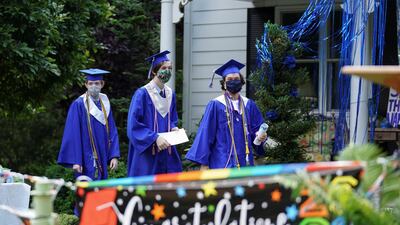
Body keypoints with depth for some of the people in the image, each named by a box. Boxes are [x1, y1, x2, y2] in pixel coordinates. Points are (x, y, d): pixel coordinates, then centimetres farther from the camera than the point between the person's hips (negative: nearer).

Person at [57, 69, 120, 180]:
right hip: (87, 161, -6)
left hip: (102, 160, 6)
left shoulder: (105, 104, 10)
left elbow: (112, 131, 10)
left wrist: (114, 156, 0)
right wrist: (75, 161, -17)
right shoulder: (78, 105, -7)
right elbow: (73, 134, -11)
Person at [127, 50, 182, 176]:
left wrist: (174, 128, 1)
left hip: (167, 154, 6)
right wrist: (155, 138, -22)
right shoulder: (142, 94, -8)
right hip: (147, 154, -6)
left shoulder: (170, 94, 11)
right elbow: (134, 126, -12)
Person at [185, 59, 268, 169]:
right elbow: (205, 134, -4)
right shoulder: (215, 105, -2)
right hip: (222, 164, -4)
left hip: (244, 161, 4)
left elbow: (256, 129, 14)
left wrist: (261, 136, -10)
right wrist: (204, 163, -8)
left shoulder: (249, 105, 10)